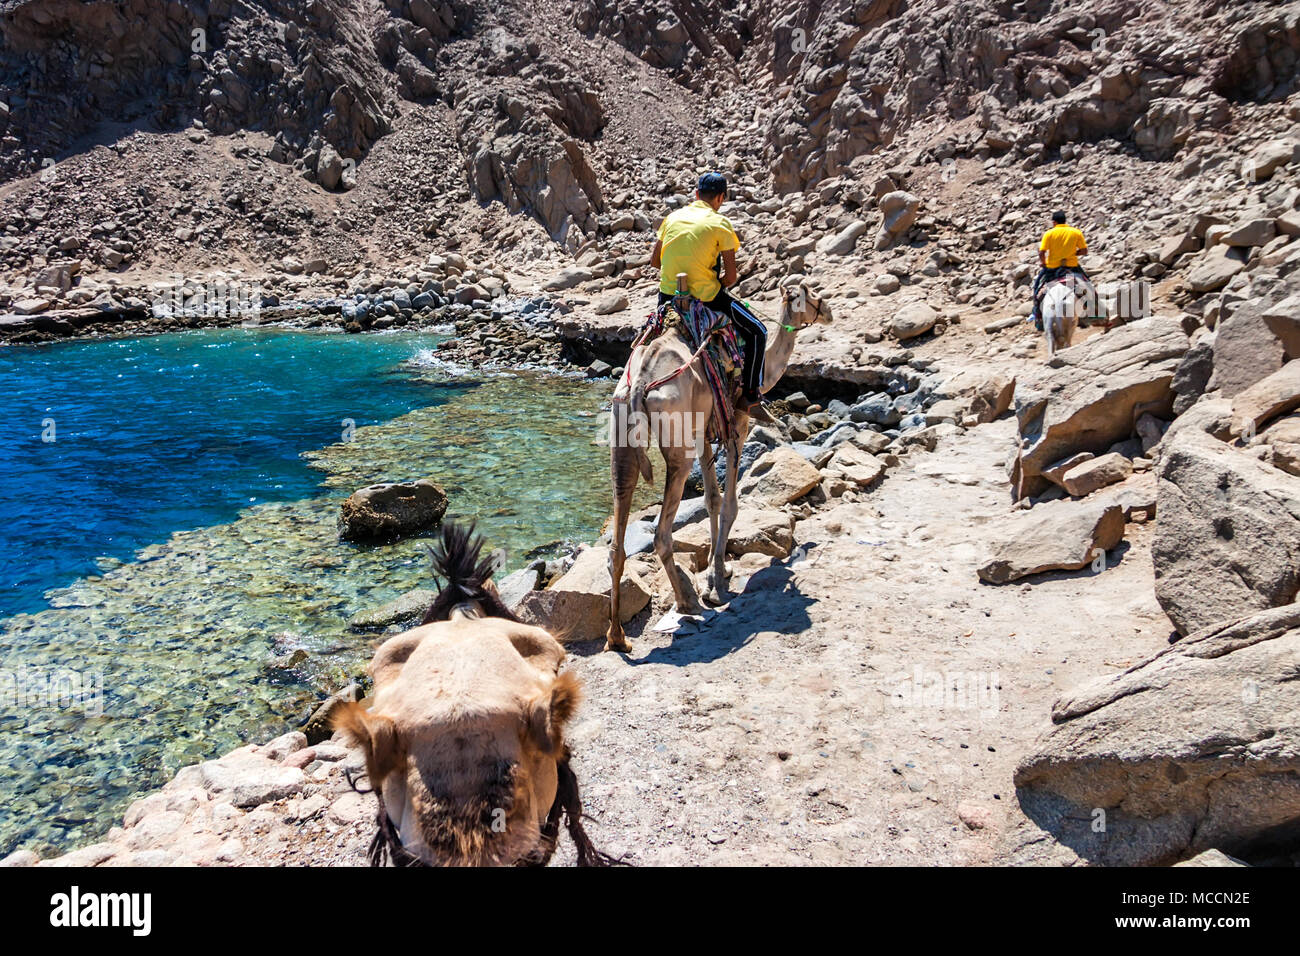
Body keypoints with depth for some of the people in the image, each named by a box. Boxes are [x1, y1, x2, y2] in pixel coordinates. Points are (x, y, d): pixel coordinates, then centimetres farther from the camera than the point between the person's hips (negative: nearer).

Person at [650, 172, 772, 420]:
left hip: (668, 294, 5)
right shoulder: (720, 223, -6)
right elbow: (731, 277, -6)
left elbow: (654, 261, 12)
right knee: (757, 331, 10)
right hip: (705, 296, -5)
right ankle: (751, 397, 8)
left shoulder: (672, 217, 7)